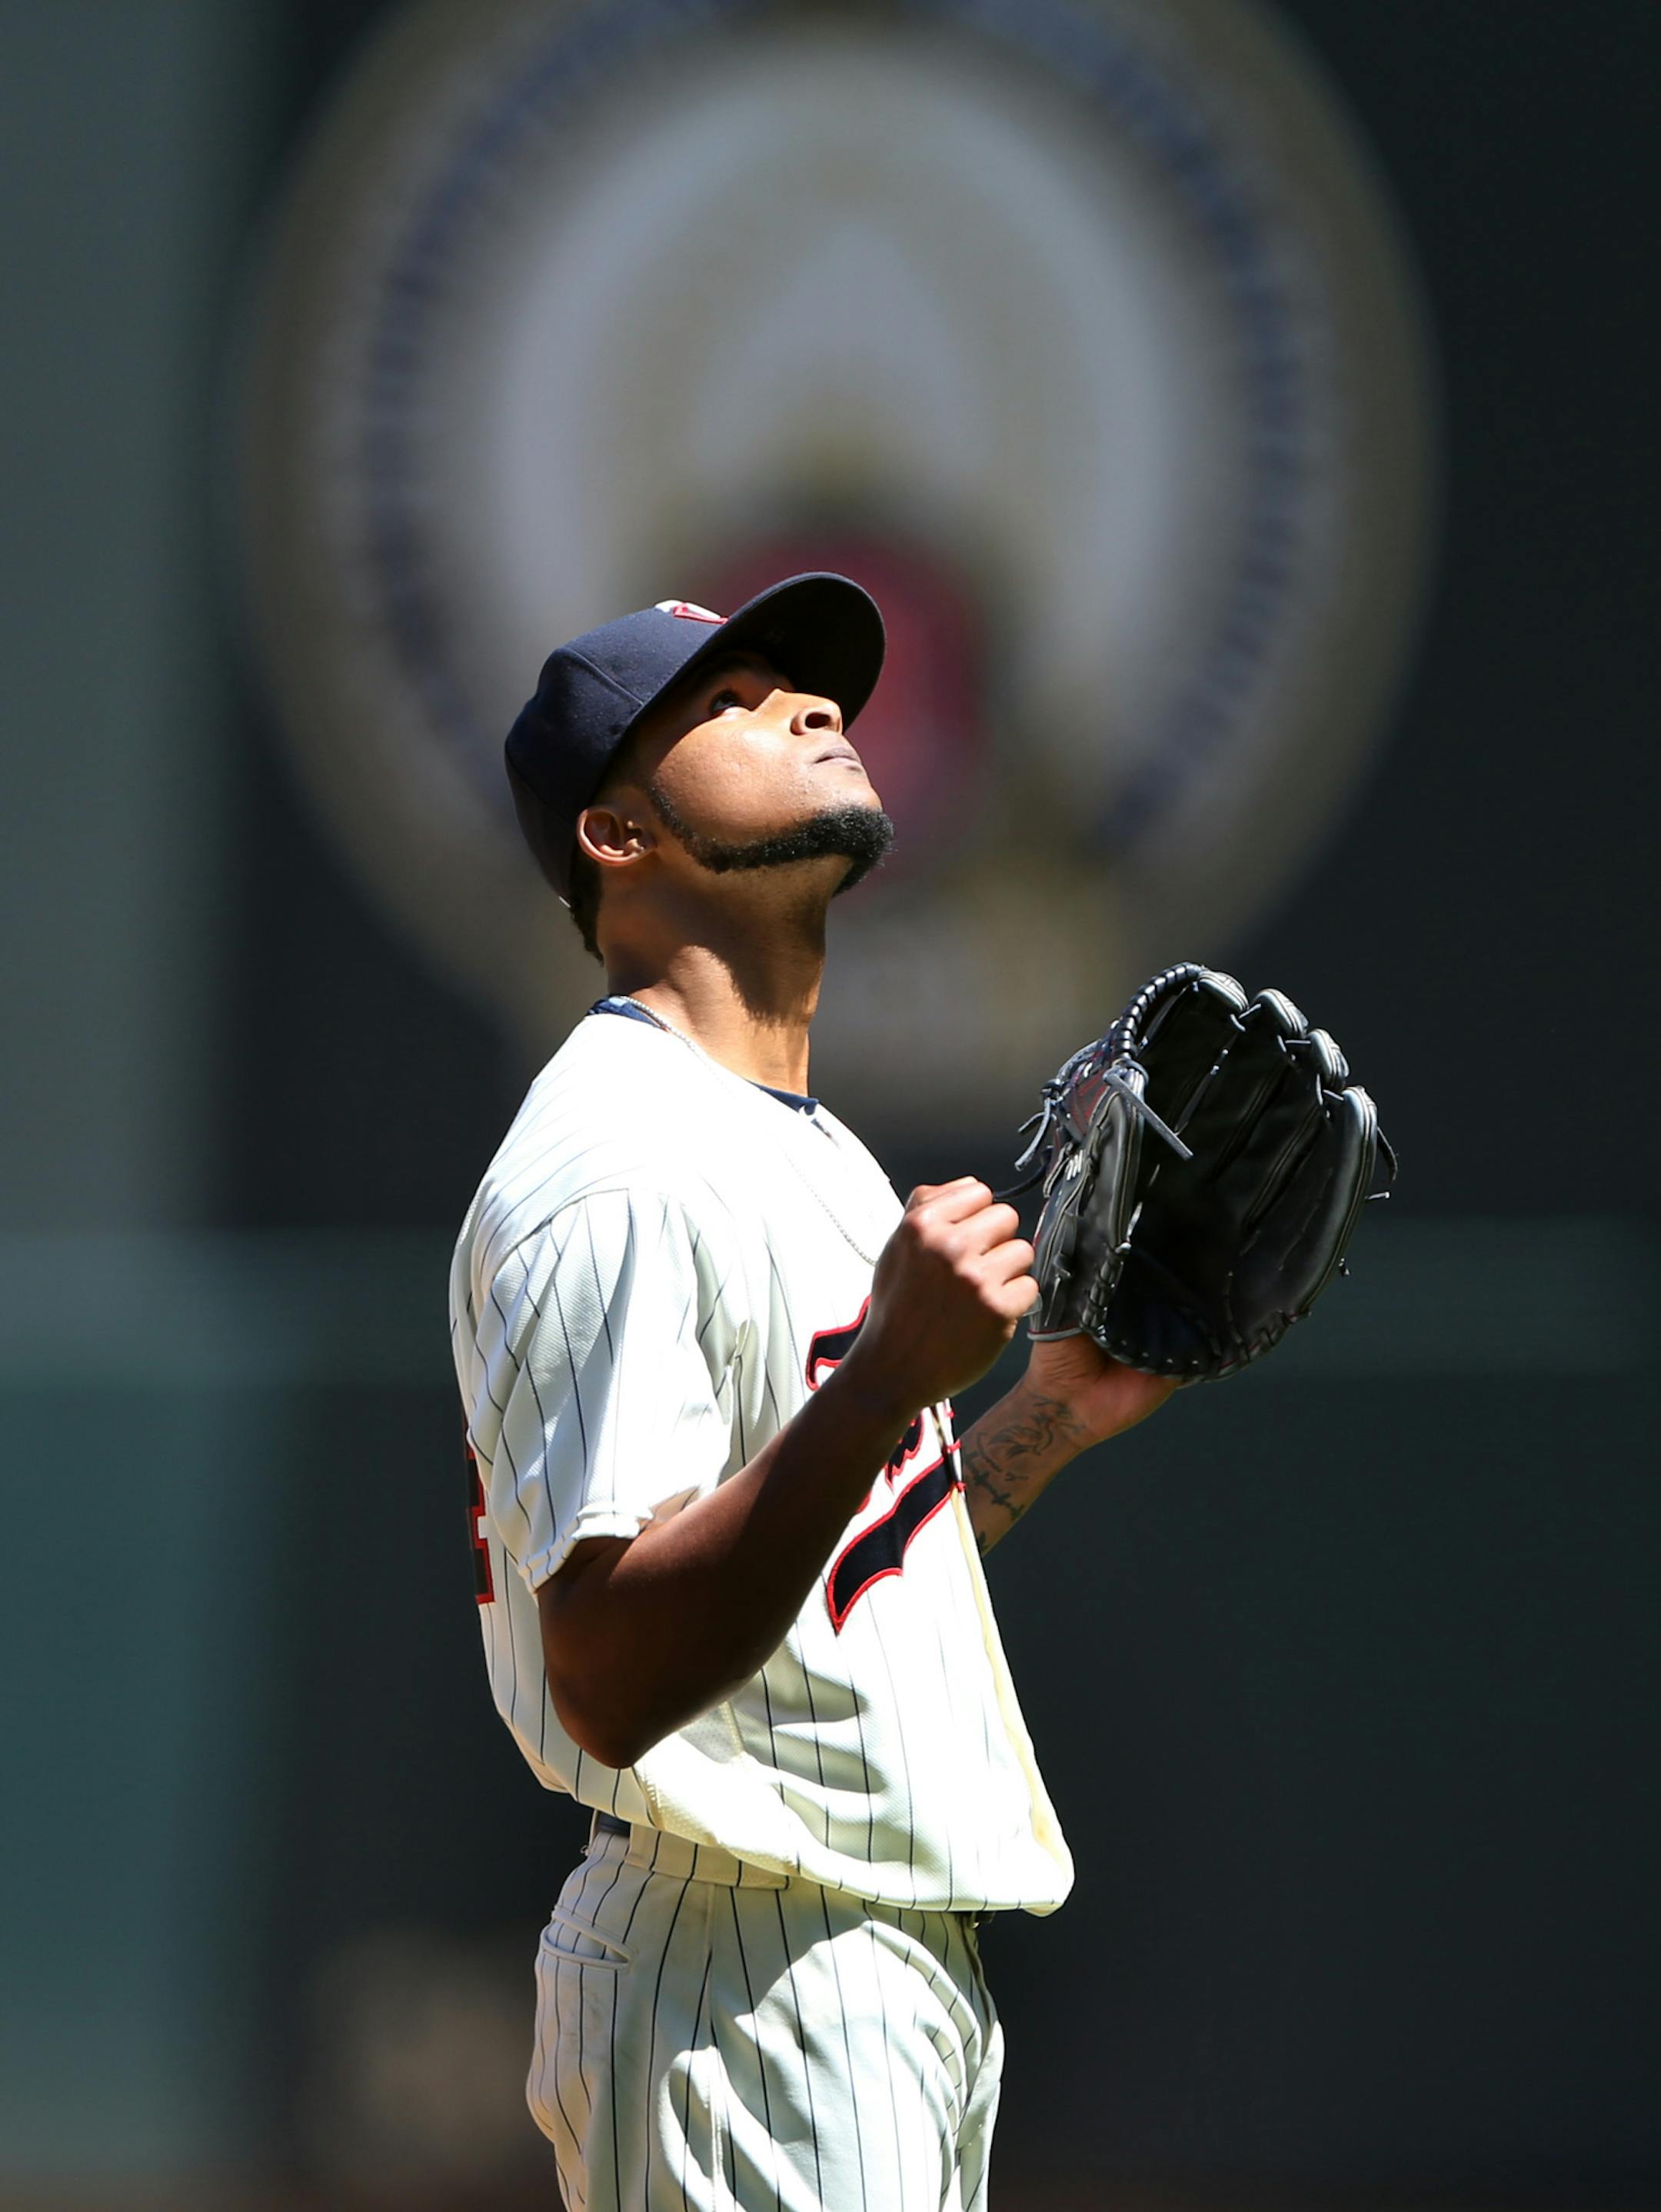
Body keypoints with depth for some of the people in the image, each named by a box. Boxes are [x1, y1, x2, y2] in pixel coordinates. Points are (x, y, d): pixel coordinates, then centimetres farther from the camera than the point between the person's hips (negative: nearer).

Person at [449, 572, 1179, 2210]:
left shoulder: (816, 1153, 18)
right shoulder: (617, 1167, -15)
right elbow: (613, 1680, -25)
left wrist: (1050, 1415, 16)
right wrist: (885, 1386, -32)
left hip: (907, 1971, 10)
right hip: (742, 1997, -10)